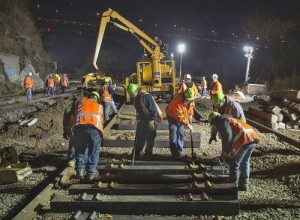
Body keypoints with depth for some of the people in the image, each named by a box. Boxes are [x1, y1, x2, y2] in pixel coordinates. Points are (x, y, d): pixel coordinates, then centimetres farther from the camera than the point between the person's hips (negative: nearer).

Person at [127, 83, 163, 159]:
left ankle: (148, 154, 17)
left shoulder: (146, 96, -23)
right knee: (139, 137, 10)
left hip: (151, 121, -8)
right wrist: (138, 119, 15)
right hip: (142, 120, 8)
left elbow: (153, 109, -25)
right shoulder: (136, 98, 6)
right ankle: (136, 153, 20)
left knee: (150, 138, 3)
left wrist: (151, 120, -23)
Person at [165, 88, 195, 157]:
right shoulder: (177, 101, -38)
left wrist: (190, 114, -8)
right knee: (173, 133, -11)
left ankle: (180, 152, 11)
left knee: (180, 133, 5)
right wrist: (187, 124, -38)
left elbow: (192, 106, 7)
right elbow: (179, 116, -38)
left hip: (182, 116, 5)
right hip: (172, 116, -5)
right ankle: (174, 152, -6)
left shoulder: (191, 99, -16)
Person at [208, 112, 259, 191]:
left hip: (244, 140, -9)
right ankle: (244, 184, 29)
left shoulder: (221, 121, 2)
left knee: (234, 163, 7)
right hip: (253, 138, 9)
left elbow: (227, 136, -13)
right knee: (245, 163, 21)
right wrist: (228, 152, 43)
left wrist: (225, 152, -2)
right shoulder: (229, 119, 31)